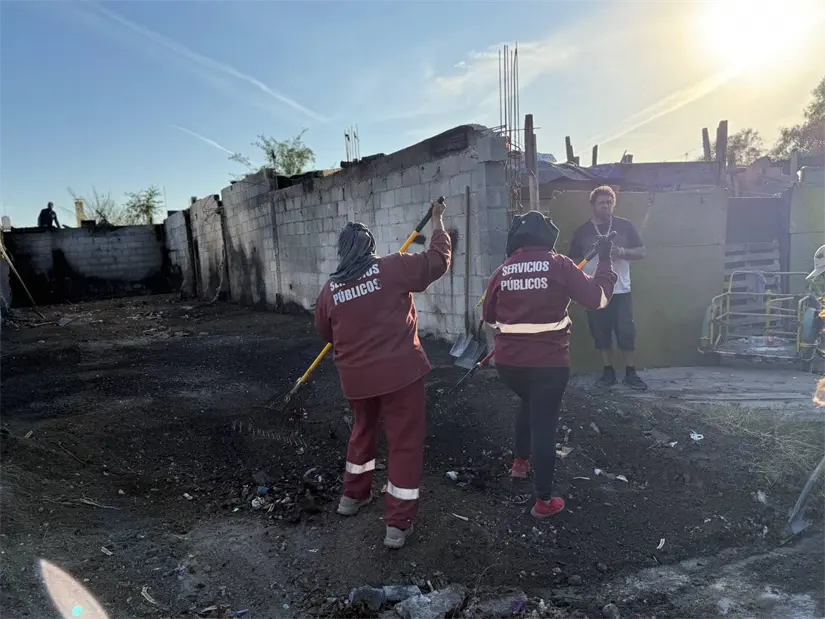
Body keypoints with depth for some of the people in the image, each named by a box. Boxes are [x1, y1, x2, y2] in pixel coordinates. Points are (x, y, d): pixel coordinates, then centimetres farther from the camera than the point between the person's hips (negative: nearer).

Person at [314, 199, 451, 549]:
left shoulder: (330, 288, 5)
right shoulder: (392, 268, -7)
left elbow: (326, 333, 17)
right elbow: (438, 260, -1)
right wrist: (437, 221, 14)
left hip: (356, 377, 5)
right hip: (400, 372, -4)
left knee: (364, 430, 28)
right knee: (405, 443, 6)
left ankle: (353, 495, 42)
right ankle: (398, 524, 9)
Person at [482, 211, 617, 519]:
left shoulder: (503, 270, 3)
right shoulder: (559, 264, -6)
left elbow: (489, 317, 11)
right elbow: (598, 298, -4)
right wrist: (605, 260, 8)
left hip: (508, 361, 4)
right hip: (548, 362, -4)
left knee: (529, 404, 31)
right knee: (543, 424, 5)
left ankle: (520, 461, 41)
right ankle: (544, 500, 14)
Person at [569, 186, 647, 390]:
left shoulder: (625, 226, 3)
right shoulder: (582, 231, 3)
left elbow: (642, 252, 6)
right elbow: (574, 261, 6)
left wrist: (623, 252, -14)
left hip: (621, 291, -1)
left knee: (626, 333, 0)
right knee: (601, 335, 8)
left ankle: (631, 373, 12)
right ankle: (608, 372, 20)